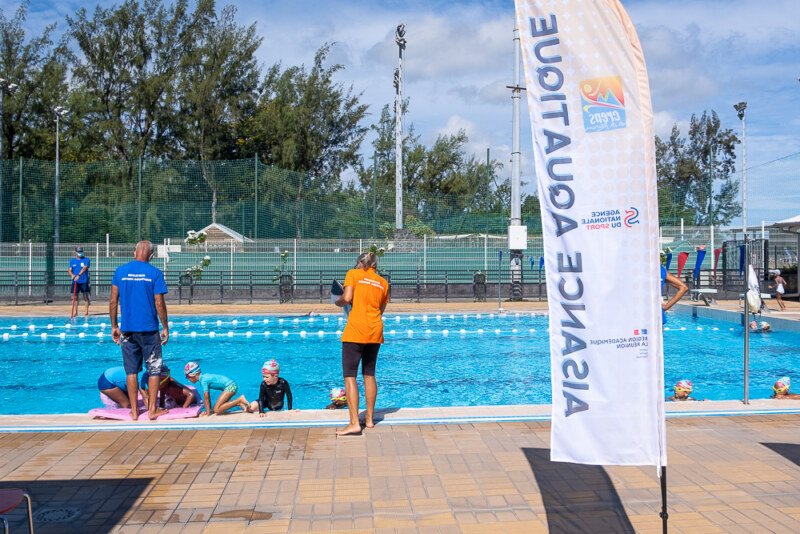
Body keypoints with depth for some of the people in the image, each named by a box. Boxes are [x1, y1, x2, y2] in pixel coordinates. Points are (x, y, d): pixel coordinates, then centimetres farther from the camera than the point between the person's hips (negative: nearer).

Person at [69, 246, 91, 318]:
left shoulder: (86, 260, -1)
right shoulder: (72, 261, 11)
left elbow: (84, 268, -16)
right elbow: (70, 270, 4)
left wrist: (78, 275, -30)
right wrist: (72, 275, -19)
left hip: (84, 281, -3)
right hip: (75, 282, 3)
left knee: (86, 296, -2)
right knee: (74, 296, 5)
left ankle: (86, 312, 1)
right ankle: (75, 312, 12)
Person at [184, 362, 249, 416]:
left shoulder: (203, 380, -12)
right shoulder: (204, 376, 15)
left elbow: (206, 397, -11)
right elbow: (208, 396, 18)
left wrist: (208, 413, -5)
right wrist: (209, 410, 19)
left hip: (230, 386, -10)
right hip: (231, 386, 10)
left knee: (217, 410, -15)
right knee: (218, 407, 13)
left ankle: (240, 400, -16)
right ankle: (239, 404, 6)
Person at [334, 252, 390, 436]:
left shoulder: (354, 274, 2)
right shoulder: (383, 283, 13)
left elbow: (347, 298, -11)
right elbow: (381, 309, 16)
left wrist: (338, 302, 9)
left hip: (356, 330, -5)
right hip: (375, 331, 5)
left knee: (350, 376, -4)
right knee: (369, 374, 16)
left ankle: (354, 422, -11)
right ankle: (369, 419, 21)